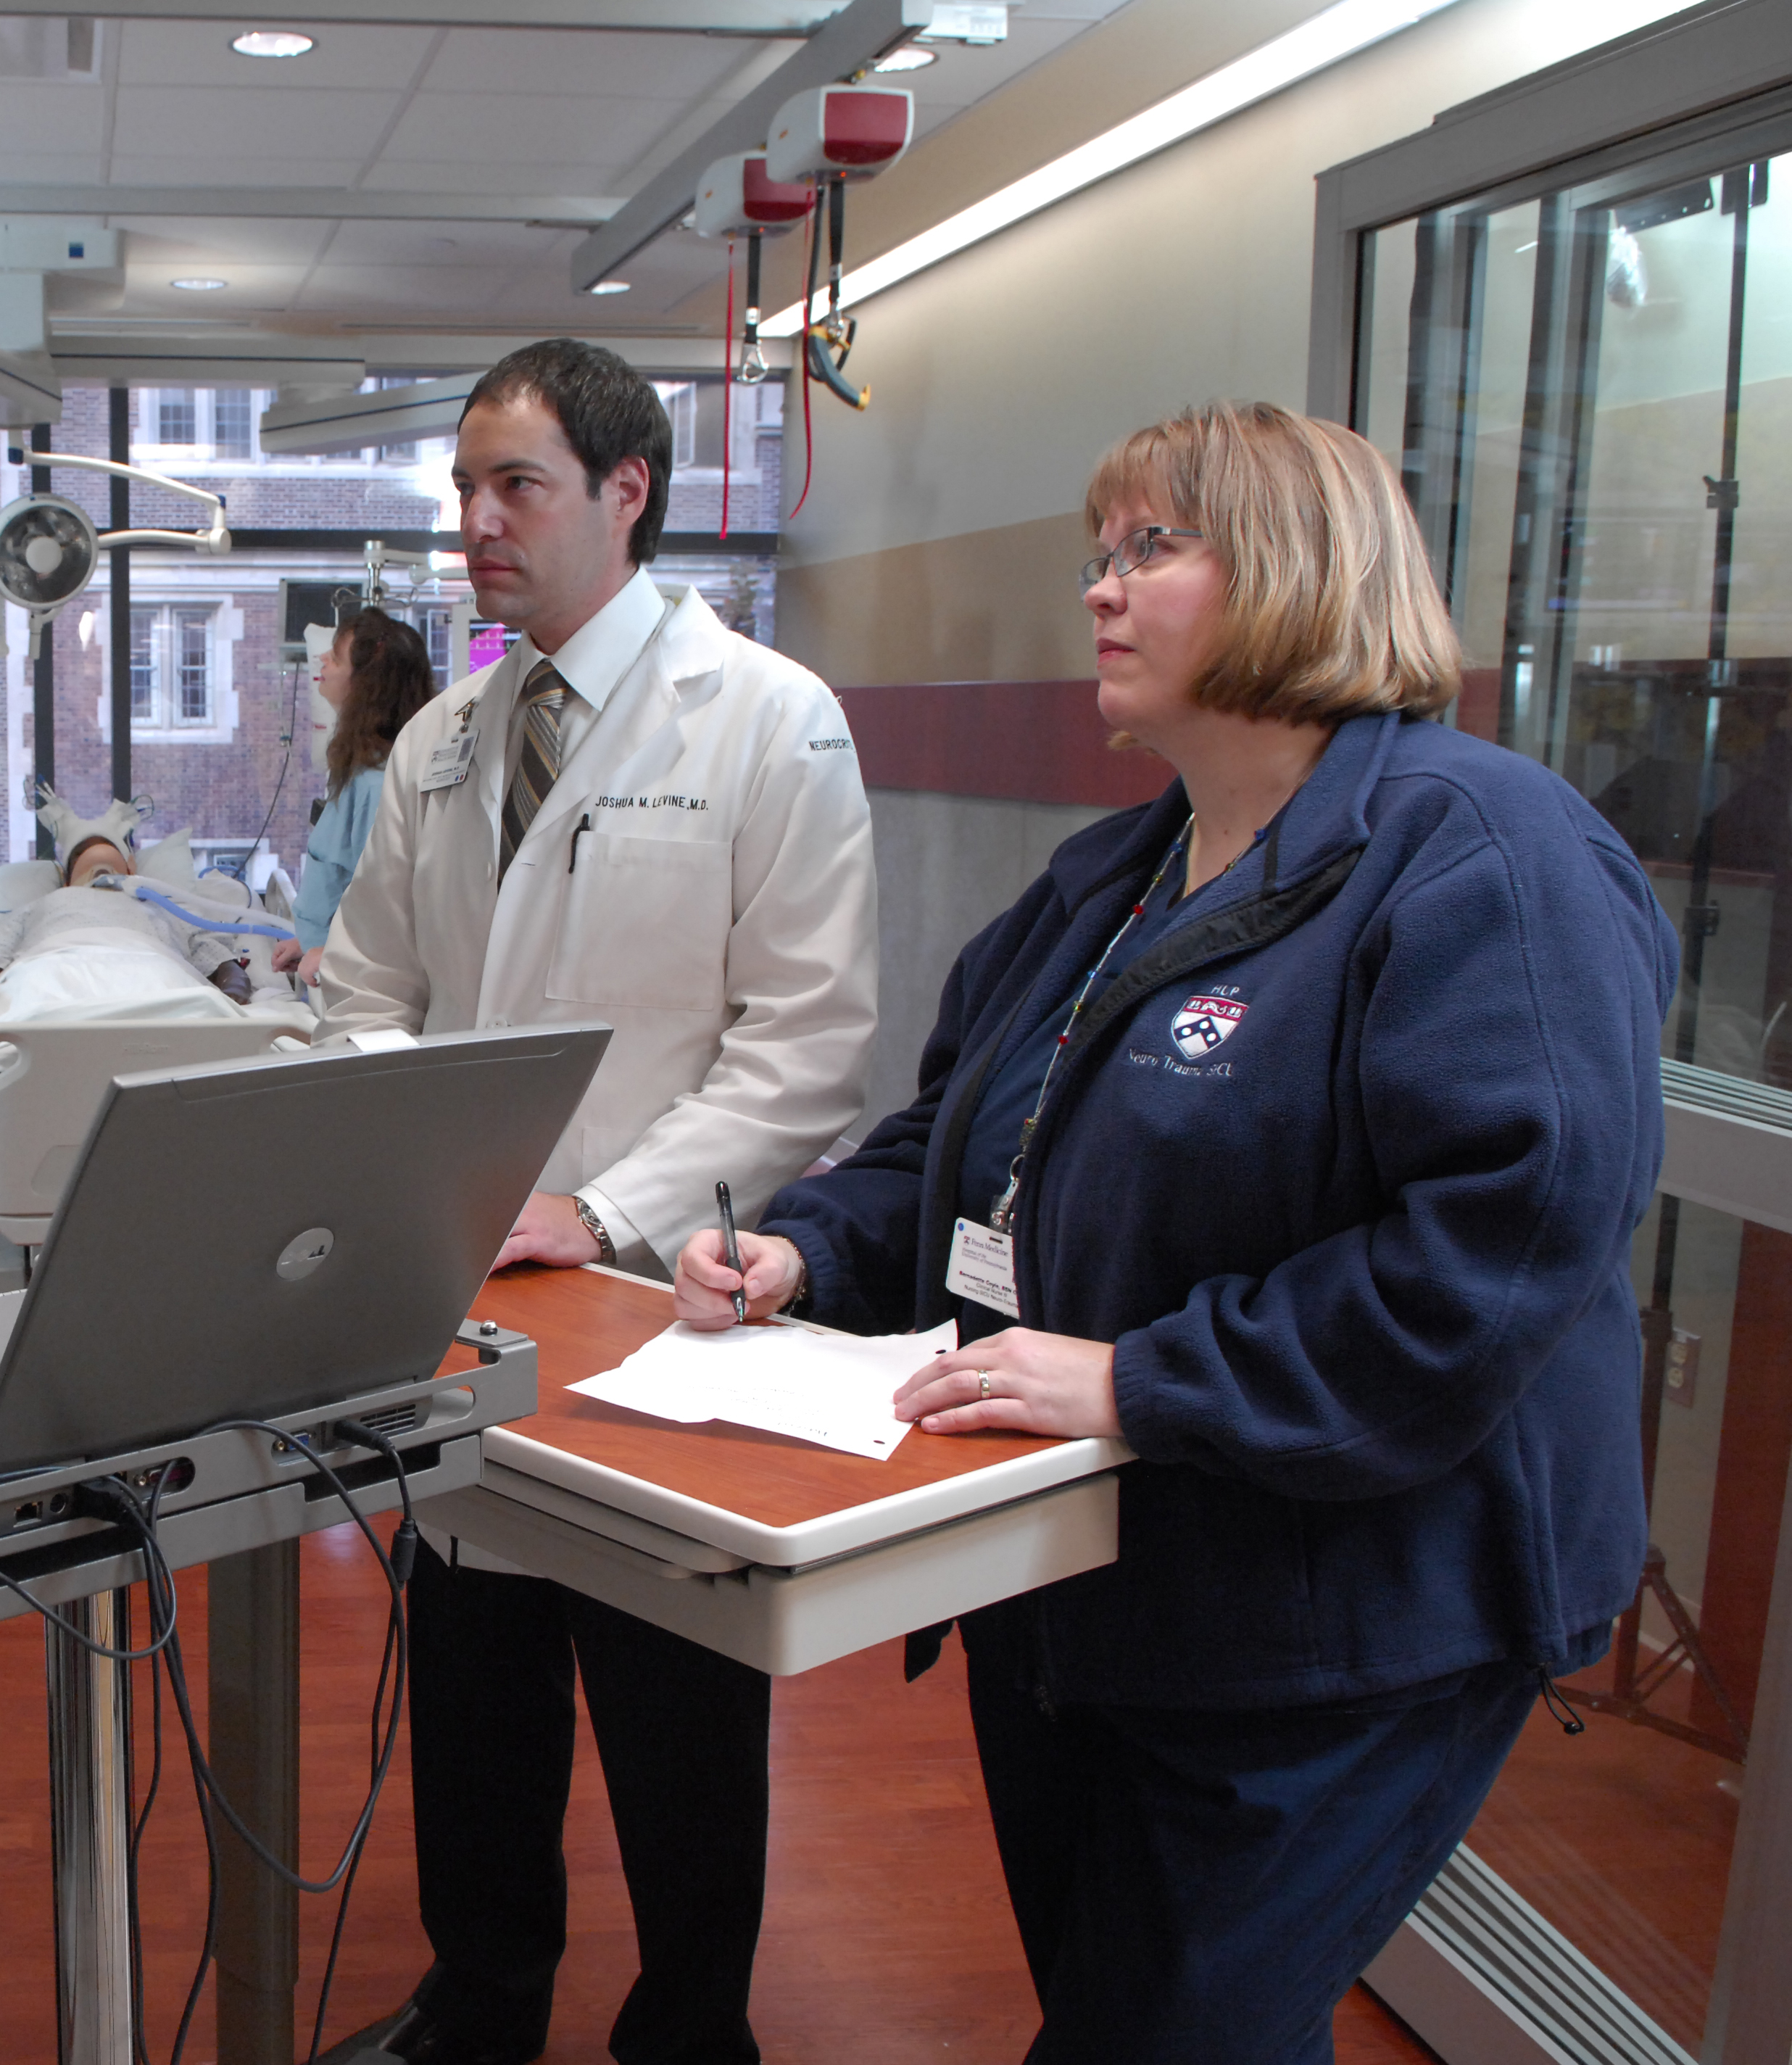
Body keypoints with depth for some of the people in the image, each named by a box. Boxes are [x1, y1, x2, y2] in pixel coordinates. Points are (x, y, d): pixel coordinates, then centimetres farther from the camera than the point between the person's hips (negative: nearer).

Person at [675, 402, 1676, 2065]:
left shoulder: (1477, 854, -17)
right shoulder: (1104, 884, 12)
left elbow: (1512, 1232, -29)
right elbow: (951, 1149, 21)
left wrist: (1138, 1384, -29)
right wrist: (805, 1252, 1)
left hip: (1322, 1645, -9)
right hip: (1060, 1600, 9)